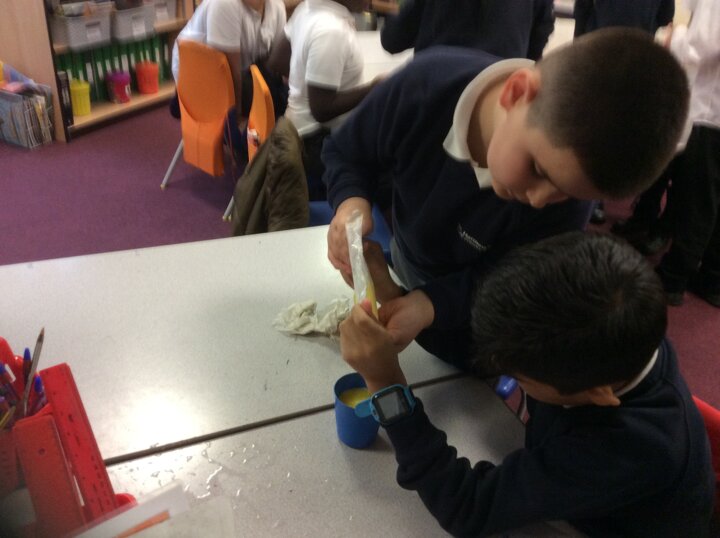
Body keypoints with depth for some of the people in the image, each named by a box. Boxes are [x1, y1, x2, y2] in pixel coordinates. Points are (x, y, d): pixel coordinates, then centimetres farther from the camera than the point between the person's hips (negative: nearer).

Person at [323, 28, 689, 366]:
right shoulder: (426, 84, -36)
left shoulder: (563, 209, -38)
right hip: (401, 261, 3)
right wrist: (351, 201, -40)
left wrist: (429, 305, -43)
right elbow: (345, 153, -19)